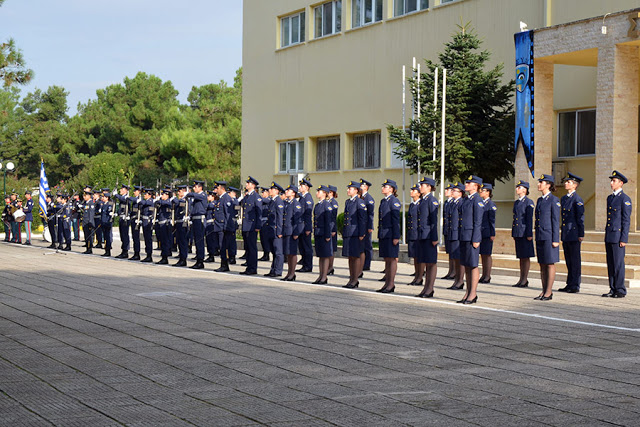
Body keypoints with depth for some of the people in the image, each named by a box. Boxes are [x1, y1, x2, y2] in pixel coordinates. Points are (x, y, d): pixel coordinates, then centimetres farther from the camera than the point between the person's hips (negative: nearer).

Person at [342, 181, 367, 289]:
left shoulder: (360, 202, -8)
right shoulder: (347, 202, 15)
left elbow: (363, 219, -11)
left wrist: (361, 234, -15)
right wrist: (343, 232, 17)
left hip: (356, 234, -8)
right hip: (347, 233, 8)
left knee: (356, 256, -3)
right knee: (350, 257, 10)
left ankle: (355, 280, 2)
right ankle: (351, 279, 16)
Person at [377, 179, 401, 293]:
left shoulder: (394, 201, -9)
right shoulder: (383, 201, 16)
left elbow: (396, 220, -13)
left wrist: (396, 237, -16)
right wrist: (379, 235, 18)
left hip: (390, 234, -8)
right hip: (383, 234, 8)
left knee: (392, 259, -3)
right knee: (387, 259, 10)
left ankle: (391, 284, -1)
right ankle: (387, 283, 14)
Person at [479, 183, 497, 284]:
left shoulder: (491, 204, -8)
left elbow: (492, 220, -10)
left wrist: (492, 234, -13)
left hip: (487, 233, -7)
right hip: (480, 232, 7)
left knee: (487, 254, -3)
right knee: (482, 255, 9)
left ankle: (487, 277, 1)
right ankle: (483, 276, 14)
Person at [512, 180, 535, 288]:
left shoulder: (529, 202, -7)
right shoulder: (516, 203, 16)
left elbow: (530, 219, -11)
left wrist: (529, 234, -15)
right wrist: (513, 234, 17)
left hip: (525, 233, -8)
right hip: (517, 233, 8)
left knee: (526, 257, -3)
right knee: (521, 257, 10)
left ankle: (525, 280, -1)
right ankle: (521, 279, 14)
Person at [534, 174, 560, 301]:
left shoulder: (554, 200, -8)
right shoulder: (540, 200, 15)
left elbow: (556, 220, -10)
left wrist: (555, 239, -14)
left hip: (549, 236, -8)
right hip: (540, 237, 8)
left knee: (550, 264, -3)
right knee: (542, 264, 9)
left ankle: (549, 292, 0)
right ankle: (544, 291, 14)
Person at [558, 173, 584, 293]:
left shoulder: (577, 199, -8)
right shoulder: (563, 198, 15)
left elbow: (580, 218, -10)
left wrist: (581, 235, -12)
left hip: (574, 234, -8)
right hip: (565, 234, 8)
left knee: (575, 261, -2)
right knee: (568, 261, 11)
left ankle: (575, 286, 1)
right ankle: (569, 285, 16)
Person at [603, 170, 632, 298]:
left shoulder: (625, 199, -8)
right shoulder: (610, 198, 17)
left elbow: (626, 220, -11)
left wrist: (624, 239, -15)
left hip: (618, 236, -8)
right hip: (609, 237, 8)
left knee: (618, 264, -5)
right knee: (610, 264, 9)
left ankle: (620, 290, 0)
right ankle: (613, 289, 14)